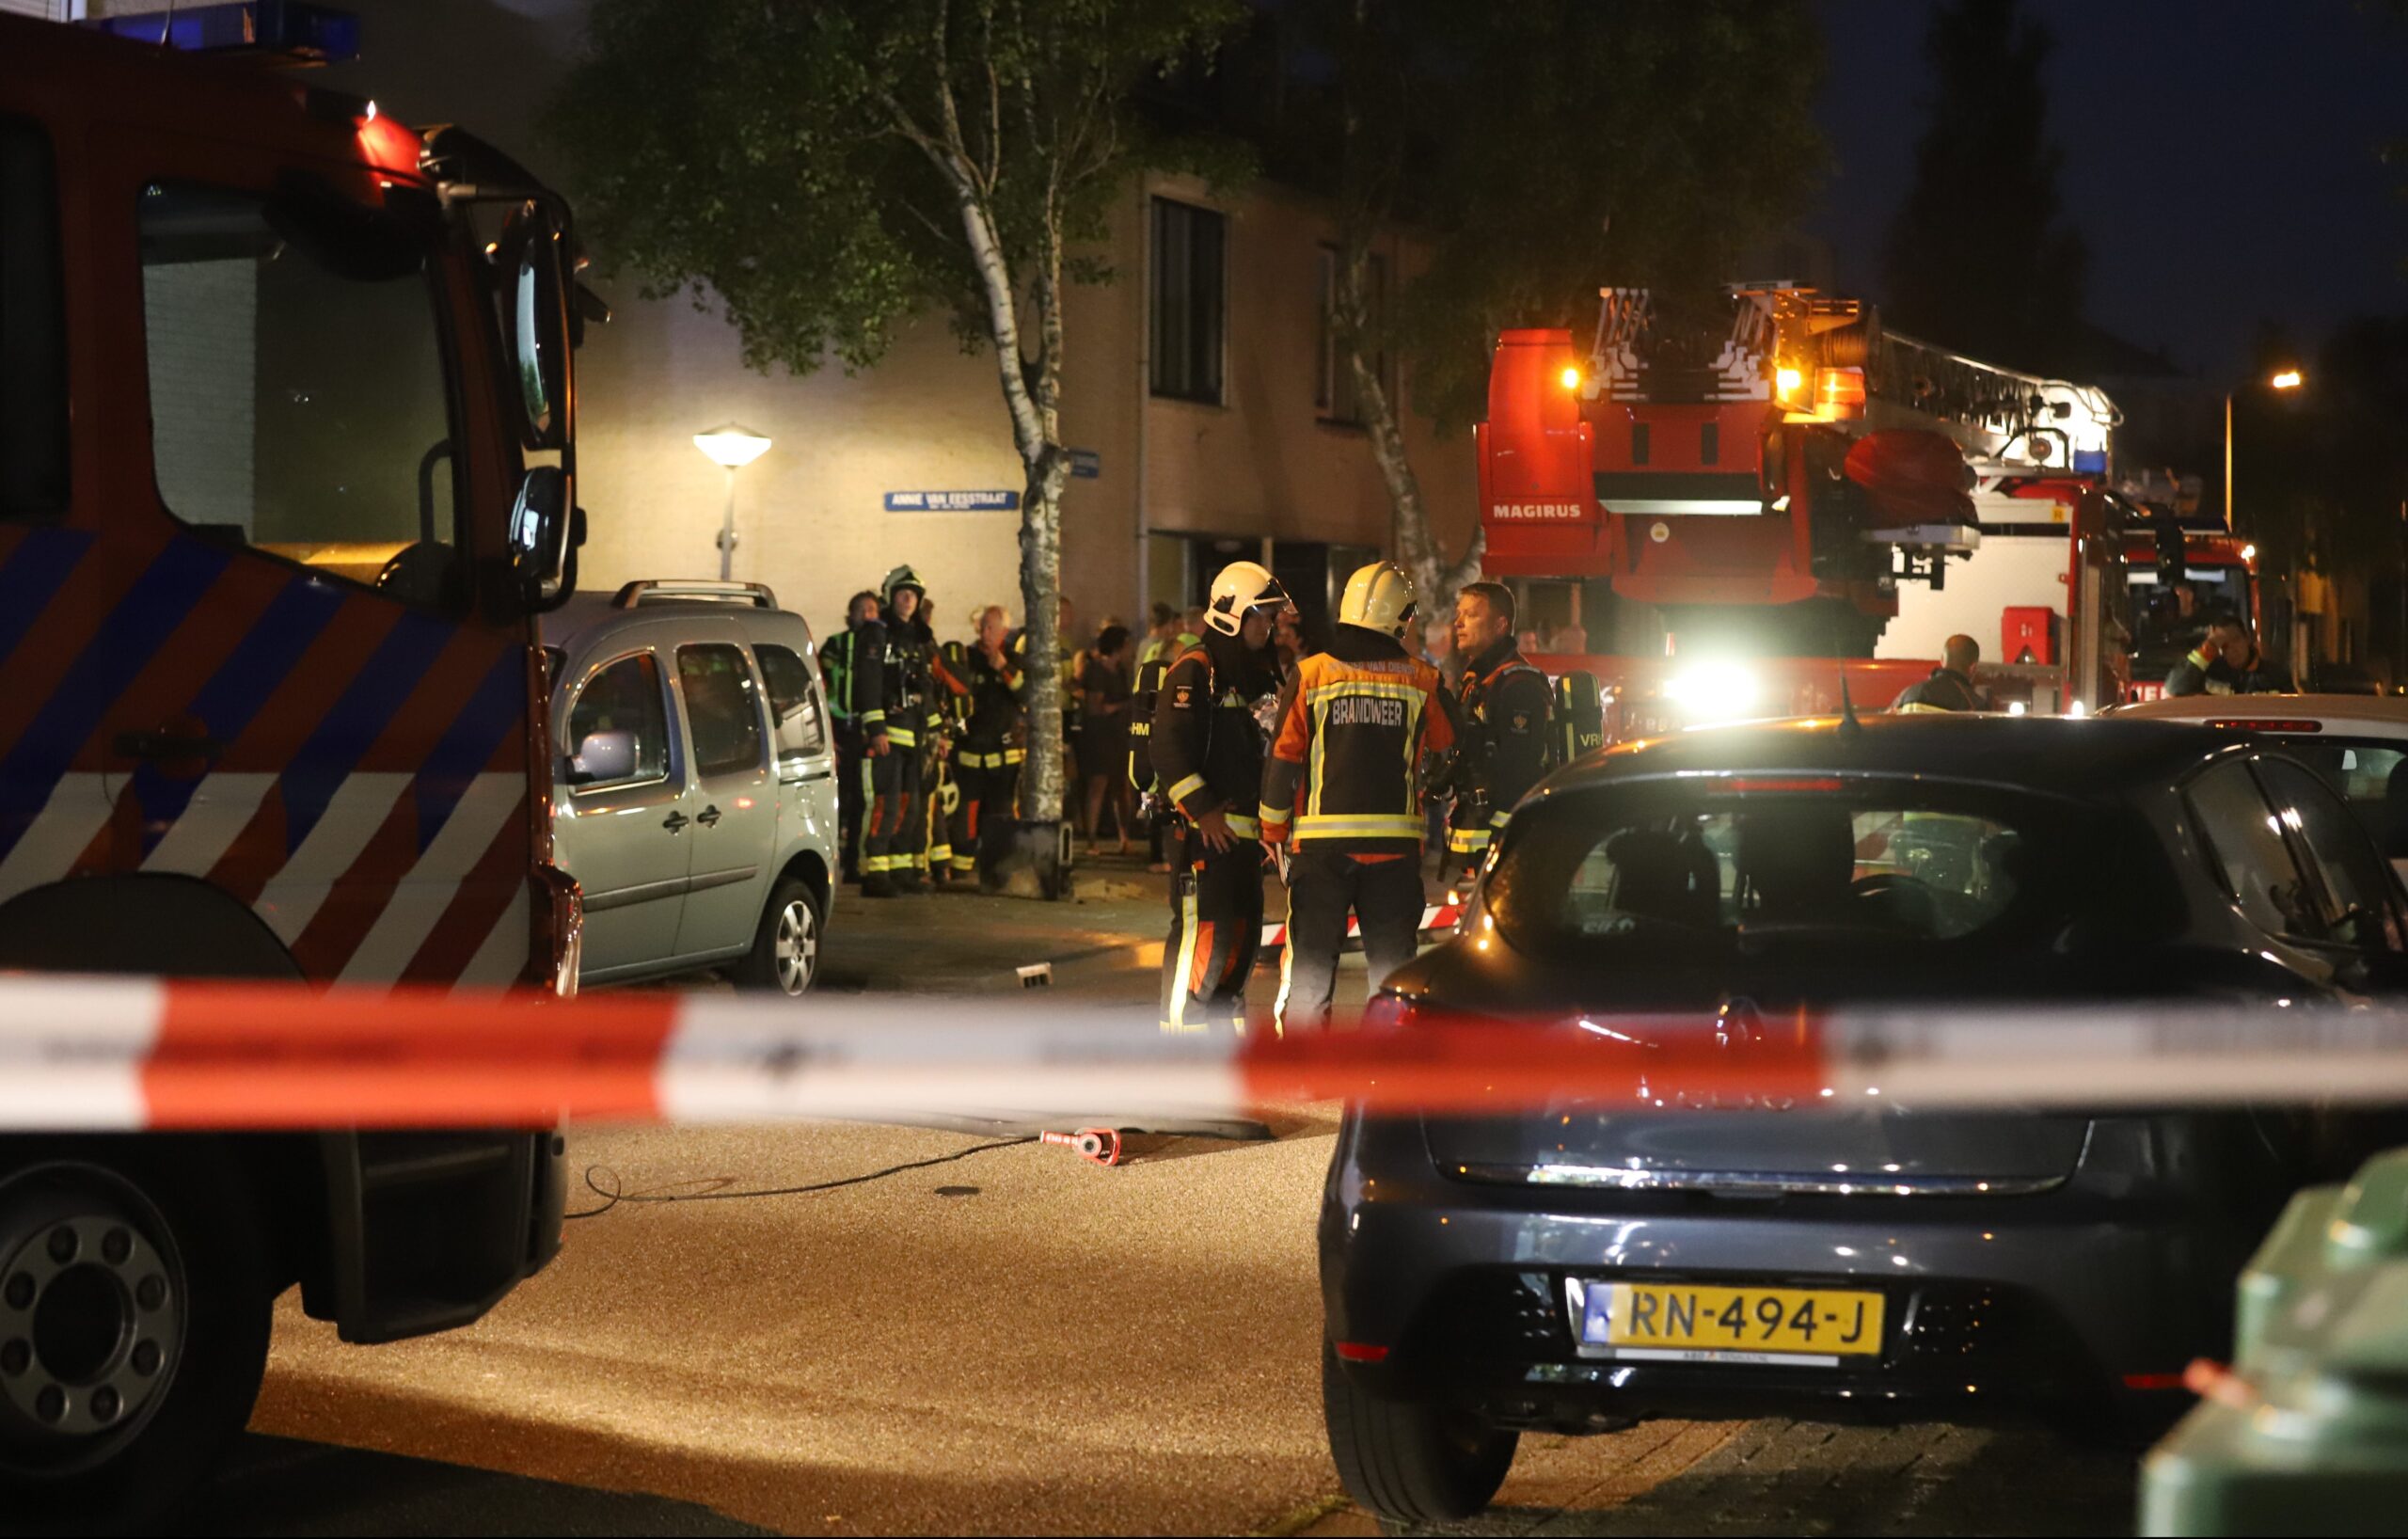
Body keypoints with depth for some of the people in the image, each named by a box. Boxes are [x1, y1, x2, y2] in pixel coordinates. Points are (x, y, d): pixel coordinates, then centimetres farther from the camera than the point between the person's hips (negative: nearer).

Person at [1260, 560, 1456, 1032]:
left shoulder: (1310, 675, -1)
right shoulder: (1423, 681, 2)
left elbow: (1282, 761, 0)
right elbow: (1453, 750, 15)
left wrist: (1273, 832, 11)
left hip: (1321, 839, -1)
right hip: (1396, 842, 1)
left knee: (1310, 958, 5)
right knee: (1392, 961, 10)